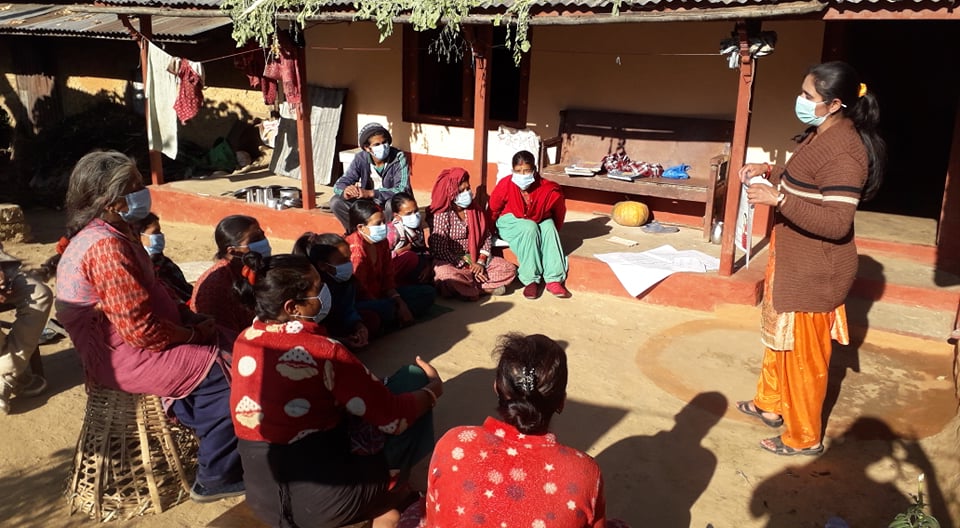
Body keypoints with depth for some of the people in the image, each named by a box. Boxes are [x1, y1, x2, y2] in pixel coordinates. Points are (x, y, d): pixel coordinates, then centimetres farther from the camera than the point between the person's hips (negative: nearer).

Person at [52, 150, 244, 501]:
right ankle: (216, 478, 3)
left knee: (224, 342, 8)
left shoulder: (107, 235, 8)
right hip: (126, 357, -10)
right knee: (229, 370, -11)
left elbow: (151, 294, 14)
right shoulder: (106, 247, -25)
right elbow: (142, 330, -27)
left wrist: (192, 319, 1)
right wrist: (196, 334, -13)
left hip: (129, 338, 10)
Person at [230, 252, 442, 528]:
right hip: (325, 503, -7)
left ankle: (378, 502, 19)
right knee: (414, 378, 6)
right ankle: (388, 501, 17)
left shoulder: (244, 342, -1)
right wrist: (434, 388, 6)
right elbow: (394, 417, -14)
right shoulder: (323, 353, -21)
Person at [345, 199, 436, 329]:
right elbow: (360, 289, -23)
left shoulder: (381, 241, 5)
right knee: (385, 308, -43)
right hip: (361, 302, -10)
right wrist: (397, 306, -20)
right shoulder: (356, 249, -21)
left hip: (379, 295, 10)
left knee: (428, 293, 5)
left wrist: (400, 303, -6)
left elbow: (387, 278, 9)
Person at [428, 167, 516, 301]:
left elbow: (486, 237, 7)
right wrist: (468, 267, -18)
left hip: (475, 259, 6)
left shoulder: (475, 211, 6)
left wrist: (480, 262, -11)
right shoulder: (442, 215, -12)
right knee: (448, 277, -41)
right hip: (449, 261, -6)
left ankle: (466, 286, -20)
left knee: (509, 269, -10)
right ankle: (485, 288, -20)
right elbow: (440, 250, -17)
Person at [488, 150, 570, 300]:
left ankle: (554, 279, -31)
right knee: (530, 228, -33)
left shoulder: (548, 190, -23)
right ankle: (531, 280, -32)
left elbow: (559, 211, -2)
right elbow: (493, 210, -6)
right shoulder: (505, 186, -23)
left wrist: (553, 233, 8)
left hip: (541, 221, 2)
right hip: (511, 222, -2)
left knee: (549, 229, -29)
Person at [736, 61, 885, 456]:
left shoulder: (843, 152, -26)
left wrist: (777, 198, -32)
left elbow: (837, 223, -30)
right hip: (793, 262, 10)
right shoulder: (820, 136, 5)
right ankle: (770, 404, 44)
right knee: (780, 339, 24)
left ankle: (804, 437, 23)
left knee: (803, 354, 5)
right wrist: (770, 173, 6)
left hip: (814, 272, -10)